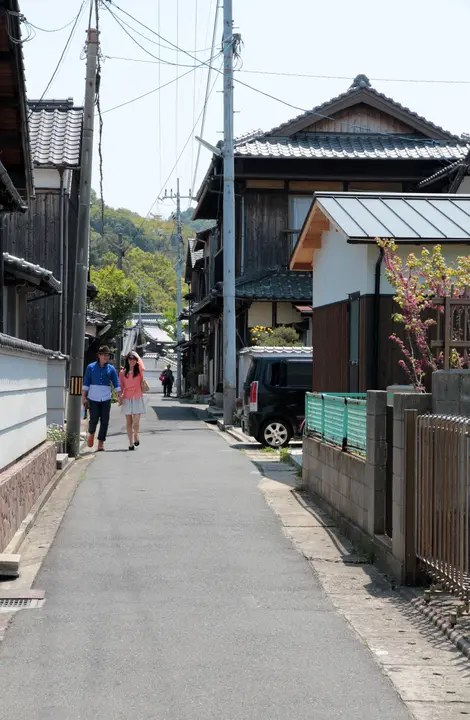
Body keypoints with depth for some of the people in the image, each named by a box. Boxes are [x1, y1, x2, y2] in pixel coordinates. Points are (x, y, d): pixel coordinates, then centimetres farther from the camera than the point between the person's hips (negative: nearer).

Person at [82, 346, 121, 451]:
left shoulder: (111, 369, 5)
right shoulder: (91, 367, 1)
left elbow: (116, 384, 6)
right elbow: (85, 384, 2)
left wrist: (119, 396, -2)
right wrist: (84, 397, -2)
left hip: (106, 399, 2)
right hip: (93, 399, -2)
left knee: (104, 421, -1)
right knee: (94, 420, -5)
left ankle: (101, 444, 7)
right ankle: (91, 433, 28)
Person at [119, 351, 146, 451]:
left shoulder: (139, 371, 2)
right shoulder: (123, 372, 6)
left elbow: (141, 365, -20)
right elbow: (121, 386, 8)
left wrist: (136, 355, -9)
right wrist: (120, 397, -3)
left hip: (137, 398, -2)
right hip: (127, 399, 2)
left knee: (136, 422, -9)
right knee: (129, 422, 4)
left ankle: (136, 436, 20)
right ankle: (131, 443, 12)